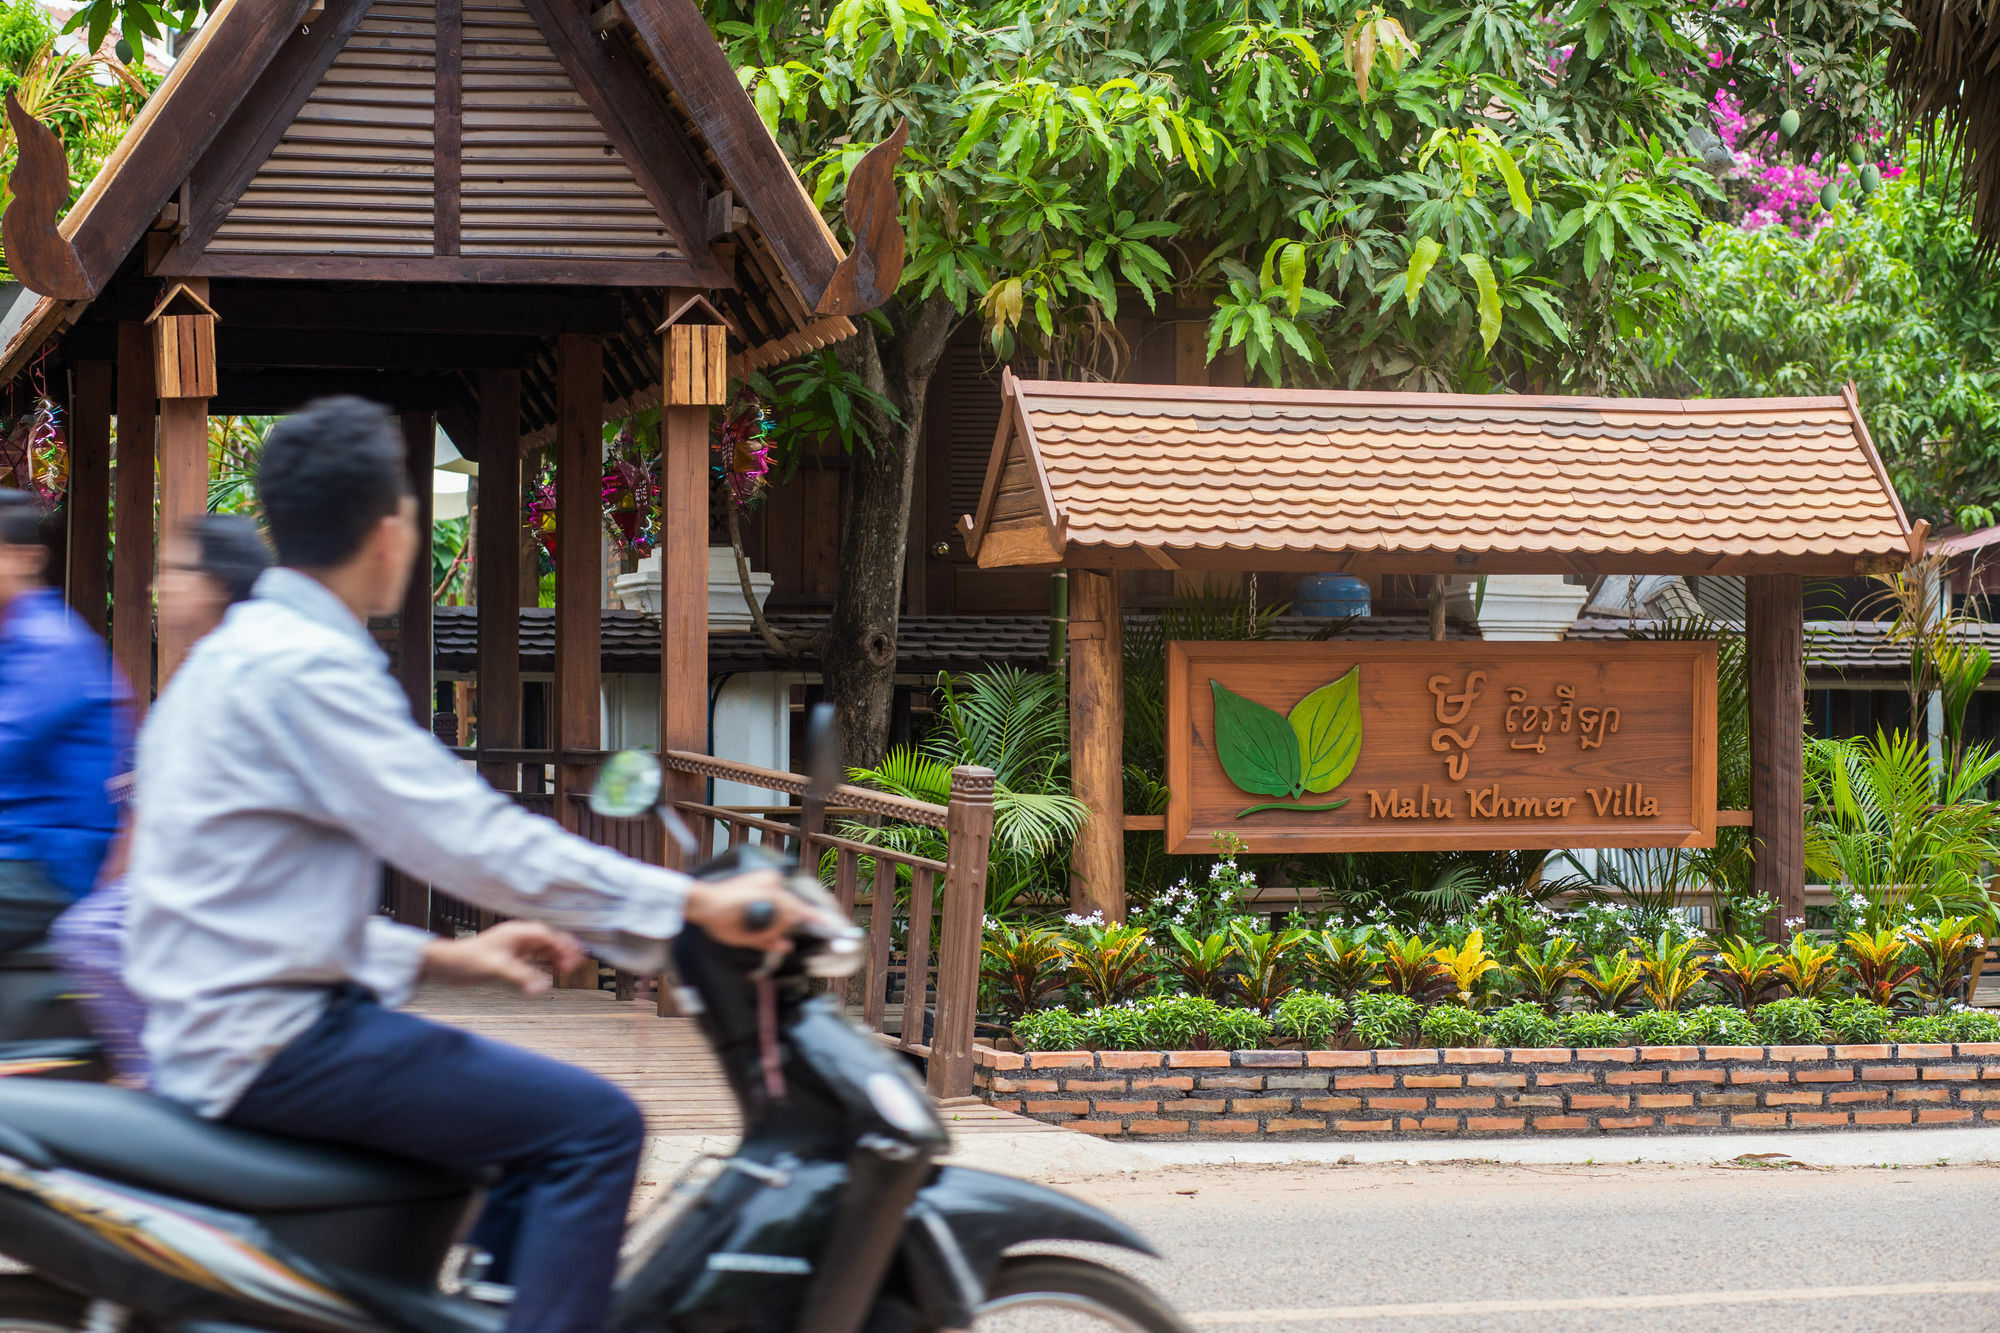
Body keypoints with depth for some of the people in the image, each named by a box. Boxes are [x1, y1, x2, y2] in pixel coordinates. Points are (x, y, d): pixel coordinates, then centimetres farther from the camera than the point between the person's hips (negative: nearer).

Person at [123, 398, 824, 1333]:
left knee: (547, 1112, 21)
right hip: (268, 1039, -11)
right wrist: (695, 903, -18)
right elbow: (473, 839, -22)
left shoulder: (239, 652, 16)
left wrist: (439, 959, 15)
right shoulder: (303, 666, -16)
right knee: (594, 1126, -15)